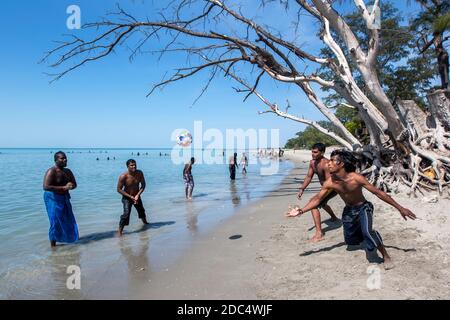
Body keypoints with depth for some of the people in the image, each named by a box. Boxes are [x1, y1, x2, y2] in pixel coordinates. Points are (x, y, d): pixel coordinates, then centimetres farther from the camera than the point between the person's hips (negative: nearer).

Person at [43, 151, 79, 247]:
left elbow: (74, 185, 11)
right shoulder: (51, 171, -17)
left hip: (64, 198, 7)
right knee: (55, 222, -2)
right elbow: (46, 187, -28)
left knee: (68, 221, 12)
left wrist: (70, 187, -14)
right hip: (53, 199, -7)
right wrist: (63, 187, -30)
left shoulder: (68, 172, 5)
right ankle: (53, 245, 11)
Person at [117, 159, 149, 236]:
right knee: (126, 213, -21)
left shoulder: (140, 173, -14)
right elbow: (119, 189, -20)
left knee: (141, 211, 21)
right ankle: (120, 231, -10)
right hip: (127, 197, -4)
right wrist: (130, 196, -23)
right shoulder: (123, 176, -25)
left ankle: (145, 222, 51)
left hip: (136, 196, 4)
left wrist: (137, 195, -19)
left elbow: (143, 185, -6)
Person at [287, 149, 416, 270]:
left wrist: (400, 208, -20)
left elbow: (378, 192, -23)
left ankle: (386, 256, -7)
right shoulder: (330, 182, -19)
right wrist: (301, 211, -17)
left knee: (367, 231, -32)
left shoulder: (356, 178, -31)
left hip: (363, 207, -5)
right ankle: (370, 243, 50)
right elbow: (318, 198, -7)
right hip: (348, 210, 5)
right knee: (350, 240, 16)